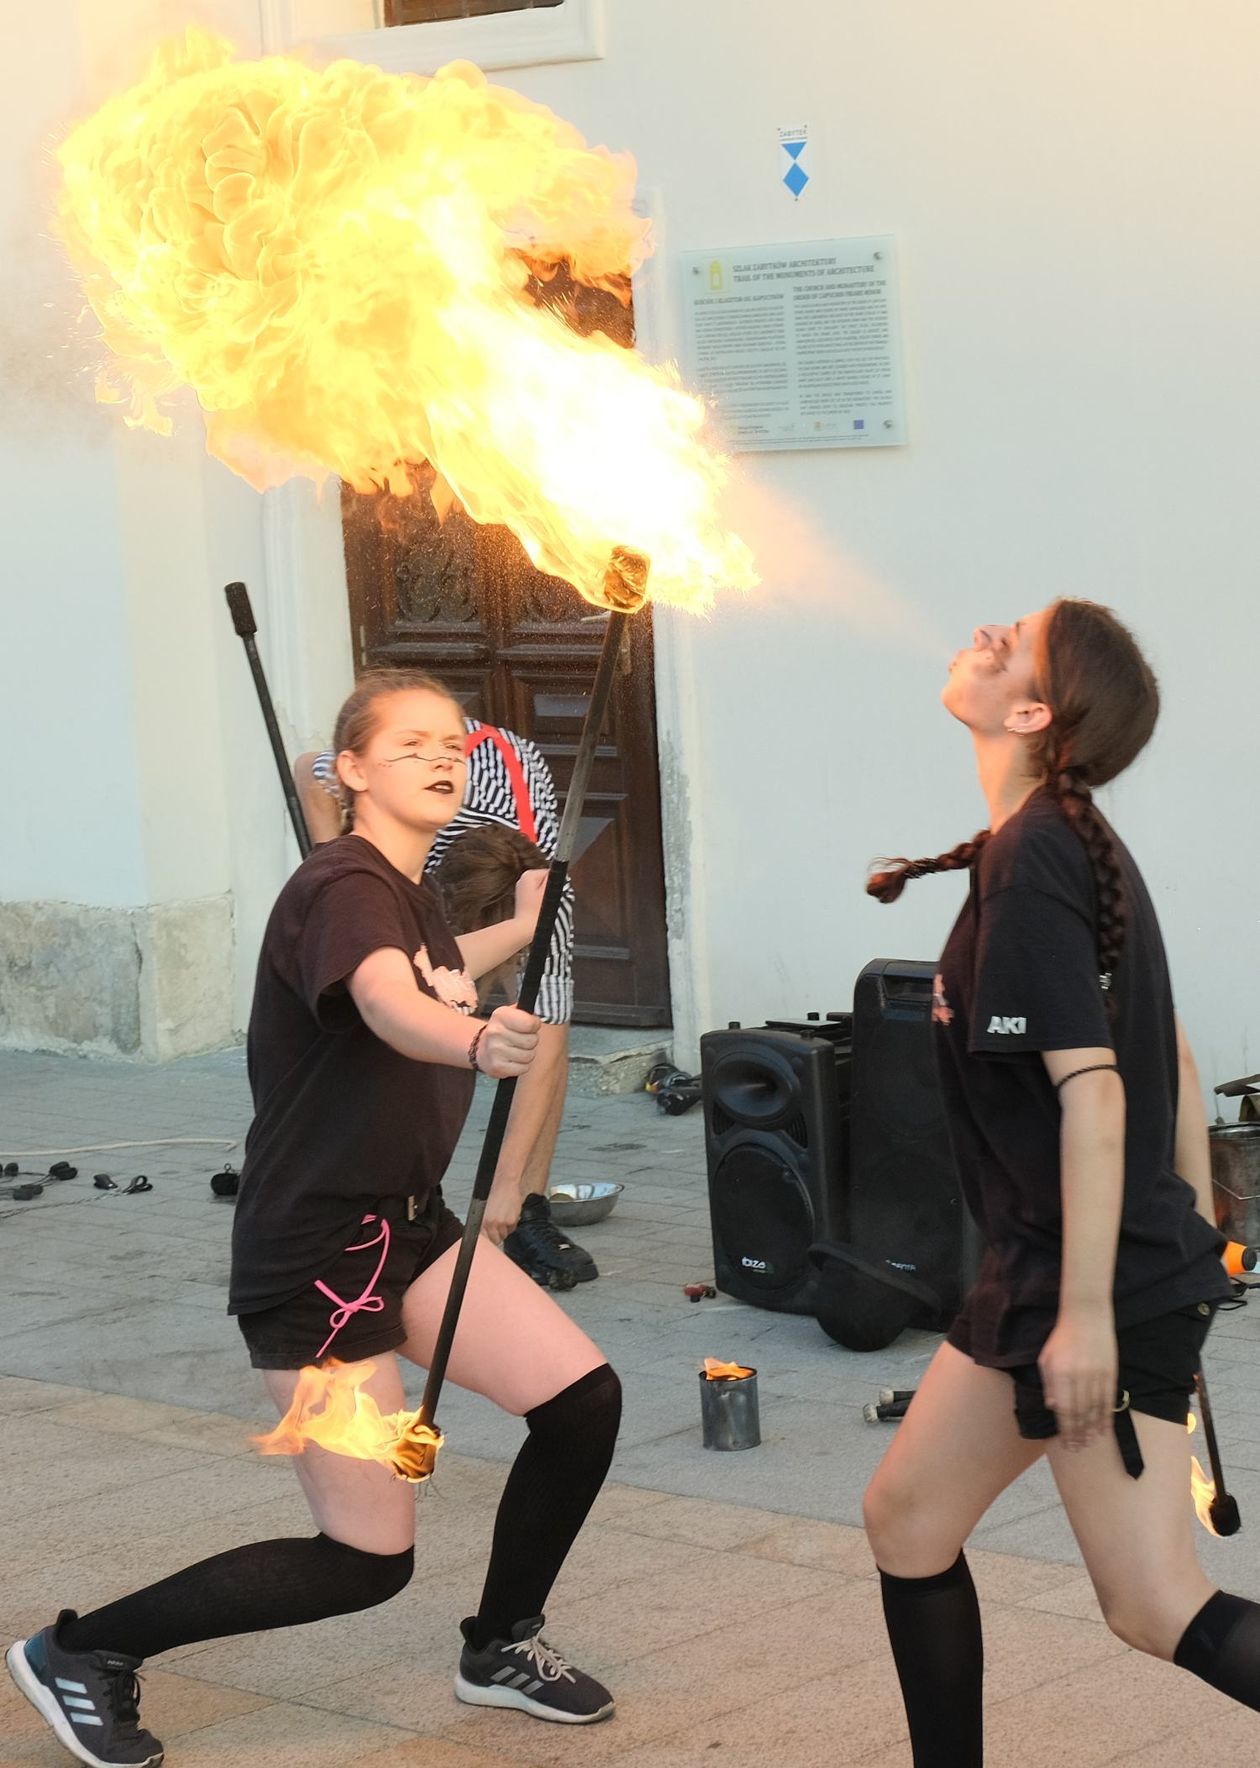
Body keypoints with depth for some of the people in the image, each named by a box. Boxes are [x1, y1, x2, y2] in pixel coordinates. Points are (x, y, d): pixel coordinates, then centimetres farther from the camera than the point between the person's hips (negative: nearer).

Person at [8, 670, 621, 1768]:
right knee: (367, 1562, -5)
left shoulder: (414, 896, 8)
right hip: (315, 1255, -9)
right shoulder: (343, 887, -20)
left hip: (408, 1227, 9)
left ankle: (503, 1647, 21)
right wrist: (479, 1042, -65)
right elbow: (387, 1004, -45)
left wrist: (520, 930, 41)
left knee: (583, 1399, 0)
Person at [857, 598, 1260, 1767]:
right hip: (1034, 1276, 10)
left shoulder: (1029, 860, -18)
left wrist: (1089, 1313, -23)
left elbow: (1093, 1090, -23)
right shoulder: (1078, 844, 10)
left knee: (1155, 1606, -7)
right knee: (908, 1518, 16)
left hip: (1094, 1285, -10)